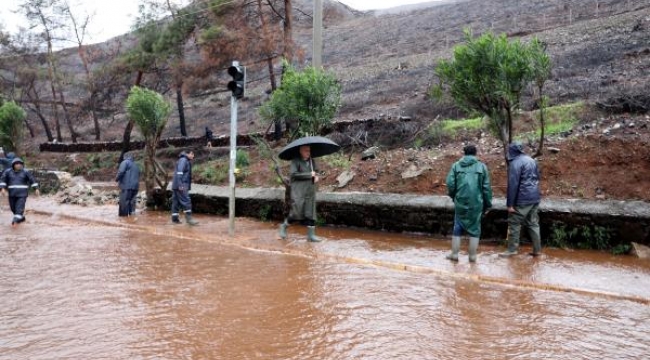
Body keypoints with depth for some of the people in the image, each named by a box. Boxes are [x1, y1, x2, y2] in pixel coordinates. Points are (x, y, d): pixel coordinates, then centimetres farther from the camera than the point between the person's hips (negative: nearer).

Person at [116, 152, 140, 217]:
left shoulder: (125, 162, 0)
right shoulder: (136, 165, 24)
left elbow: (121, 172, -13)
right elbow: (138, 176, 25)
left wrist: (117, 179, 0)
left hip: (126, 186, -8)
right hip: (135, 186, 8)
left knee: (124, 202, -6)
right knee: (132, 201, 11)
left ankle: (123, 215, -8)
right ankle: (132, 213, 8)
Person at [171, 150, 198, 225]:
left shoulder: (186, 161, 19)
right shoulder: (183, 160, -11)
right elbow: (179, 172, -20)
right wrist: (180, 185, -24)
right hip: (181, 186, -10)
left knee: (176, 202, 10)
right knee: (186, 201, -8)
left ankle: (175, 218, 15)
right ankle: (189, 218, -6)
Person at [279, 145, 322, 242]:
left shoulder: (311, 160, 12)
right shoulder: (295, 161, -8)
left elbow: (315, 171, 25)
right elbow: (294, 174, -19)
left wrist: (316, 177, 1)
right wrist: (309, 175, -17)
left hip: (310, 190, 6)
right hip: (298, 191, -6)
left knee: (310, 212, 2)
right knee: (298, 211, -8)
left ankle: (311, 235, 6)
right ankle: (284, 226, 17)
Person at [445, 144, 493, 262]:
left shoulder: (456, 165, 1)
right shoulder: (482, 166, 0)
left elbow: (450, 184, -5)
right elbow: (486, 187, -1)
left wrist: (453, 197, 13)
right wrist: (488, 204, 8)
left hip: (460, 203, 1)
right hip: (476, 203, 0)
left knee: (457, 228, 12)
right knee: (474, 229, 10)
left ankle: (454, 254, 17)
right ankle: (472, 256, 15)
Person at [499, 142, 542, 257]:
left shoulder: (515, 163, -14)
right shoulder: (532, 160, 12)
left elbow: (513, 185, -17)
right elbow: (537, 178, 20)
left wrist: (510, 204, -15)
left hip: (522, 199, -8)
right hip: (535, 197, 8)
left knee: (514, 223, 2)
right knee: (533, 223, 14)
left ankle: (512, 249, 7)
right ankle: (537, 249, 17)